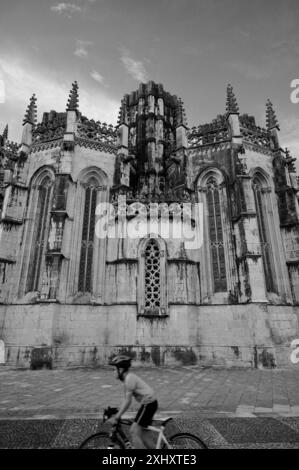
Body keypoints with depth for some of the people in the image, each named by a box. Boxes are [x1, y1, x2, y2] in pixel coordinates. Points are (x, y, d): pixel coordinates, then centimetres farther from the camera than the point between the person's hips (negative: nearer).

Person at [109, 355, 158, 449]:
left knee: (134, 432, -6)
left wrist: (117, 417, -13)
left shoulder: (129, 378, -18)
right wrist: (118, 412, 17)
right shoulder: (129, 377, 12)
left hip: (148, 404, -10)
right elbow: (126, 399, 18)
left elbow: (128, 400, -19)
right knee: (143, 433, 16)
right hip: (150, 403, 10)